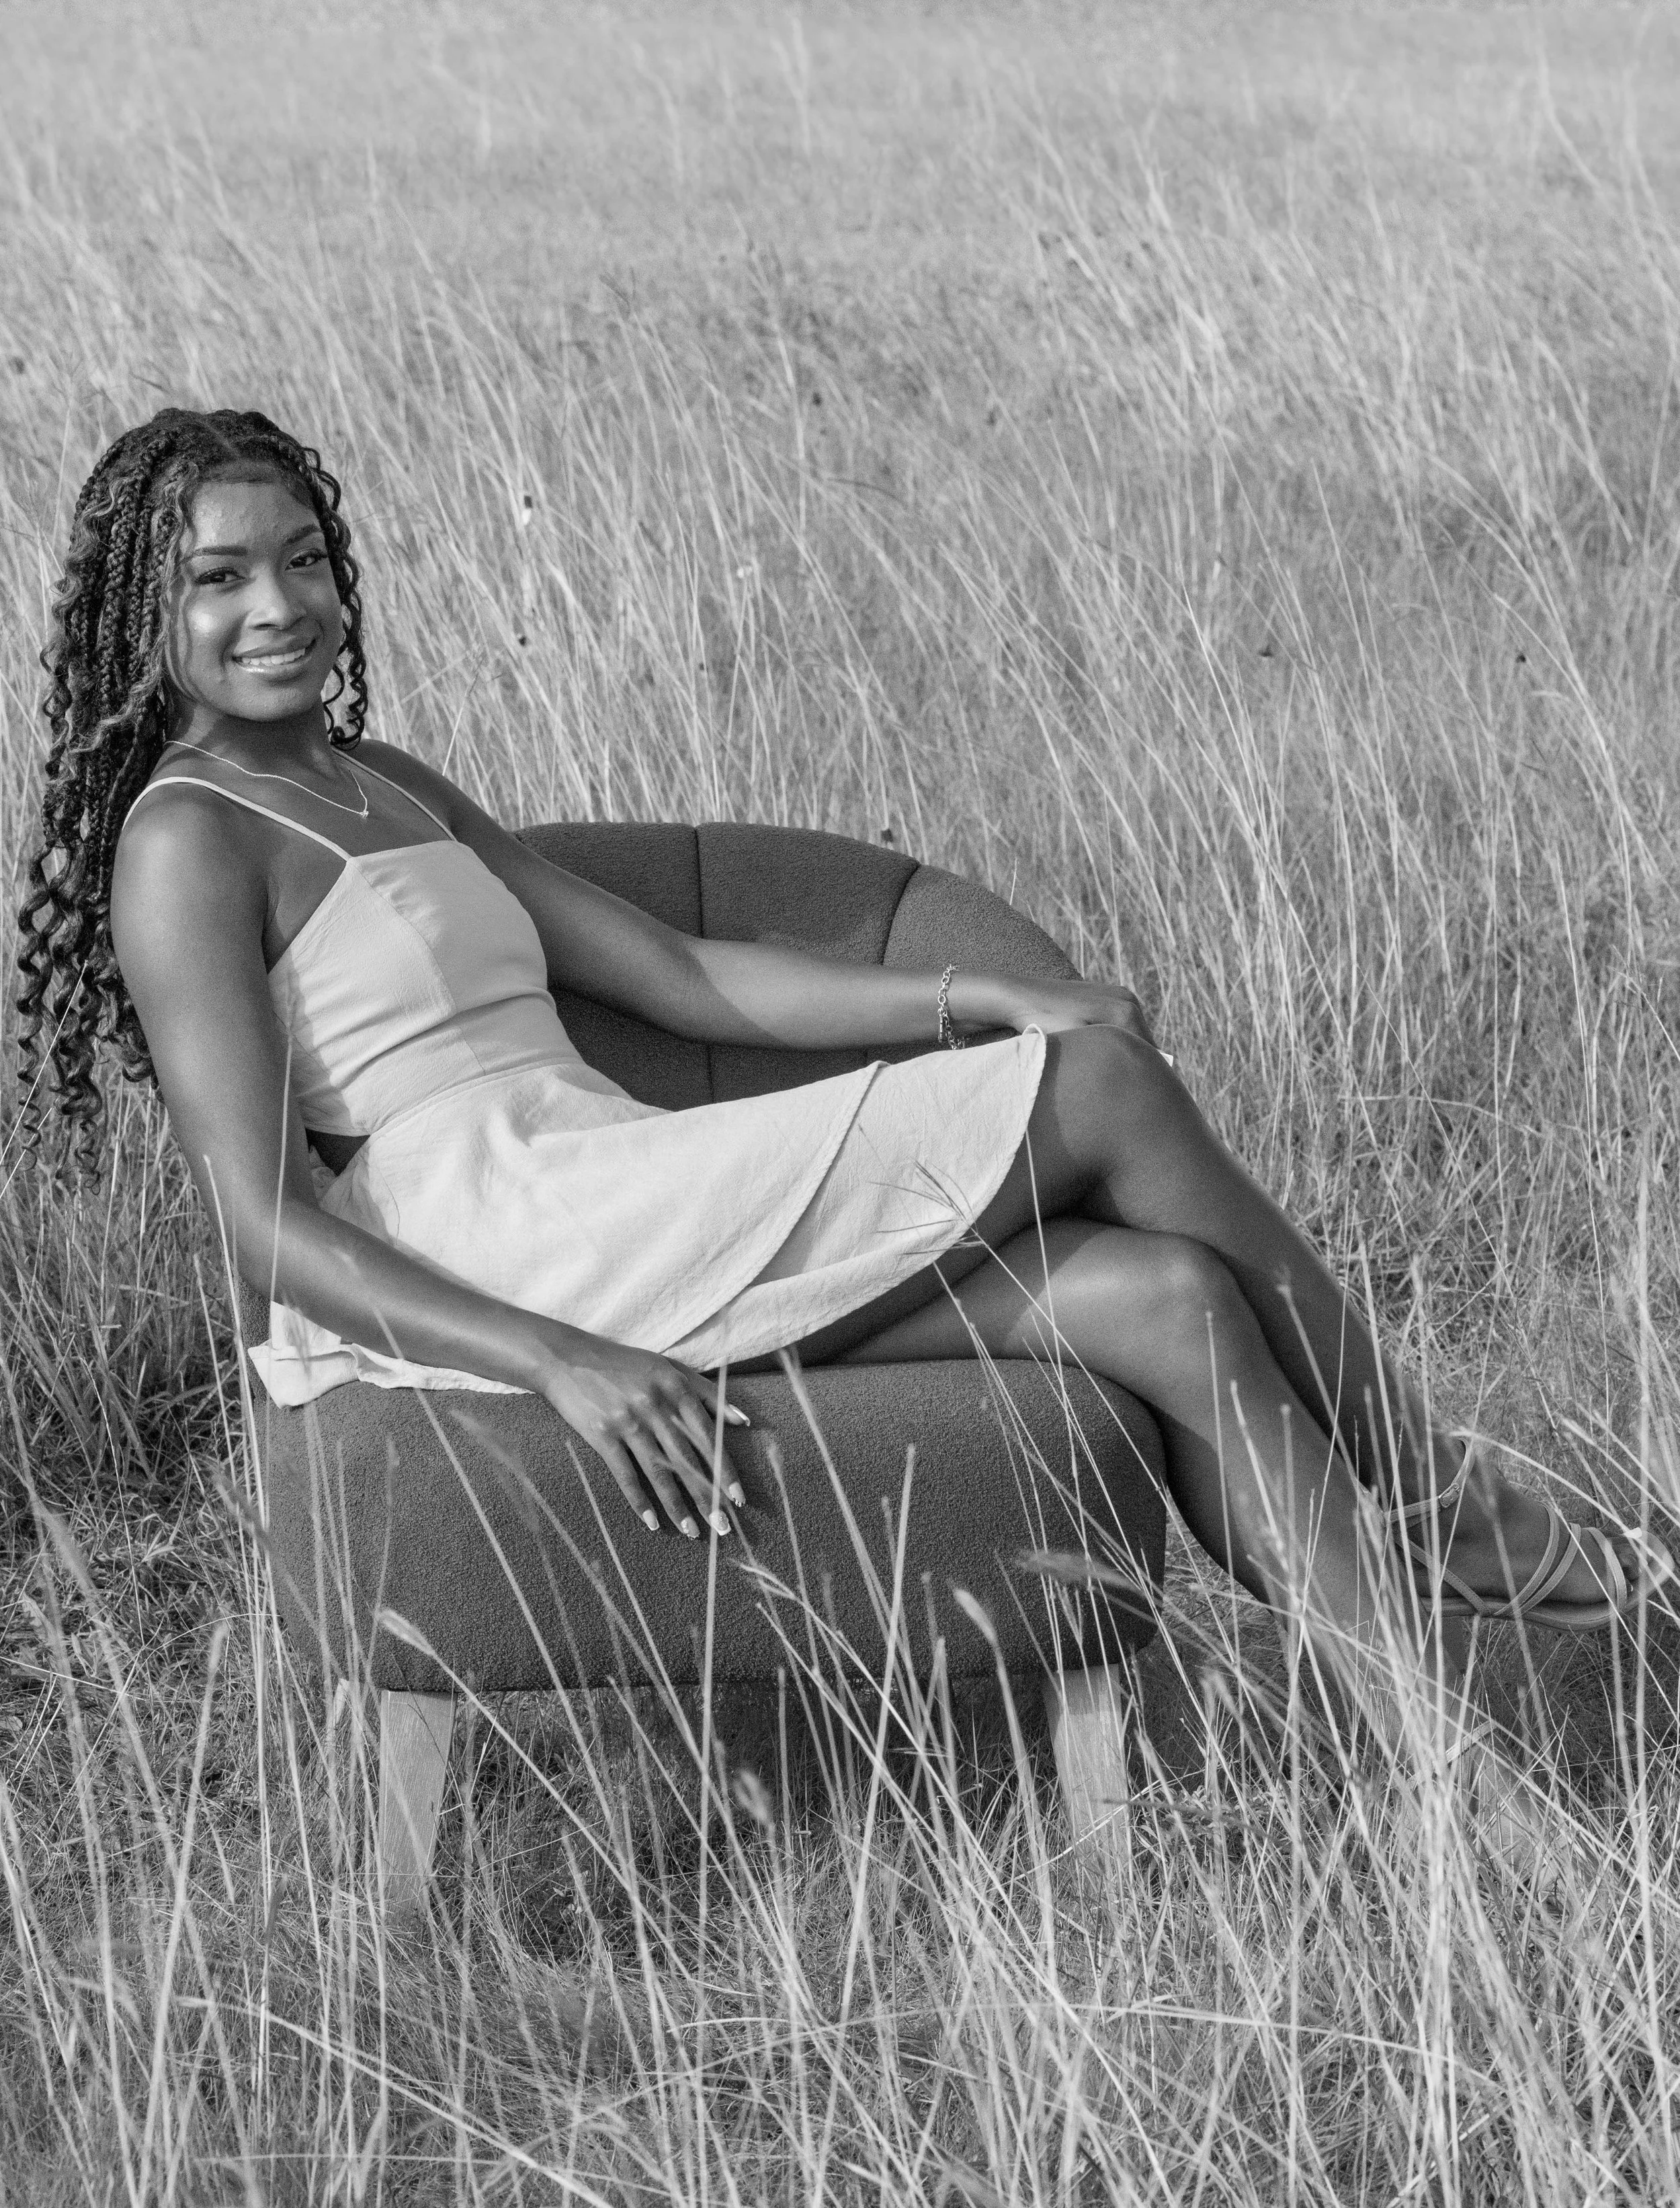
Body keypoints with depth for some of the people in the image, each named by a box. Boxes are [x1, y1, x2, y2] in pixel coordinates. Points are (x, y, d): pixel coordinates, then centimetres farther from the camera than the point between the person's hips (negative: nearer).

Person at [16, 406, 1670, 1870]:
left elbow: (690, 982, 20)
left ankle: (1461, 1781, -10)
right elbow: (271, 1228, -12)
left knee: (1163, 1296, -10)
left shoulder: (380, 786, 24)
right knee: (1103, 1090, -12)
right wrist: (563, 1365, -25)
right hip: (508, 1290, -8)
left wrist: (973, 1001, 6)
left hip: (625, 1258, 8)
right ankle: (1459, 1517, 0)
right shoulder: (185, 843, -3)